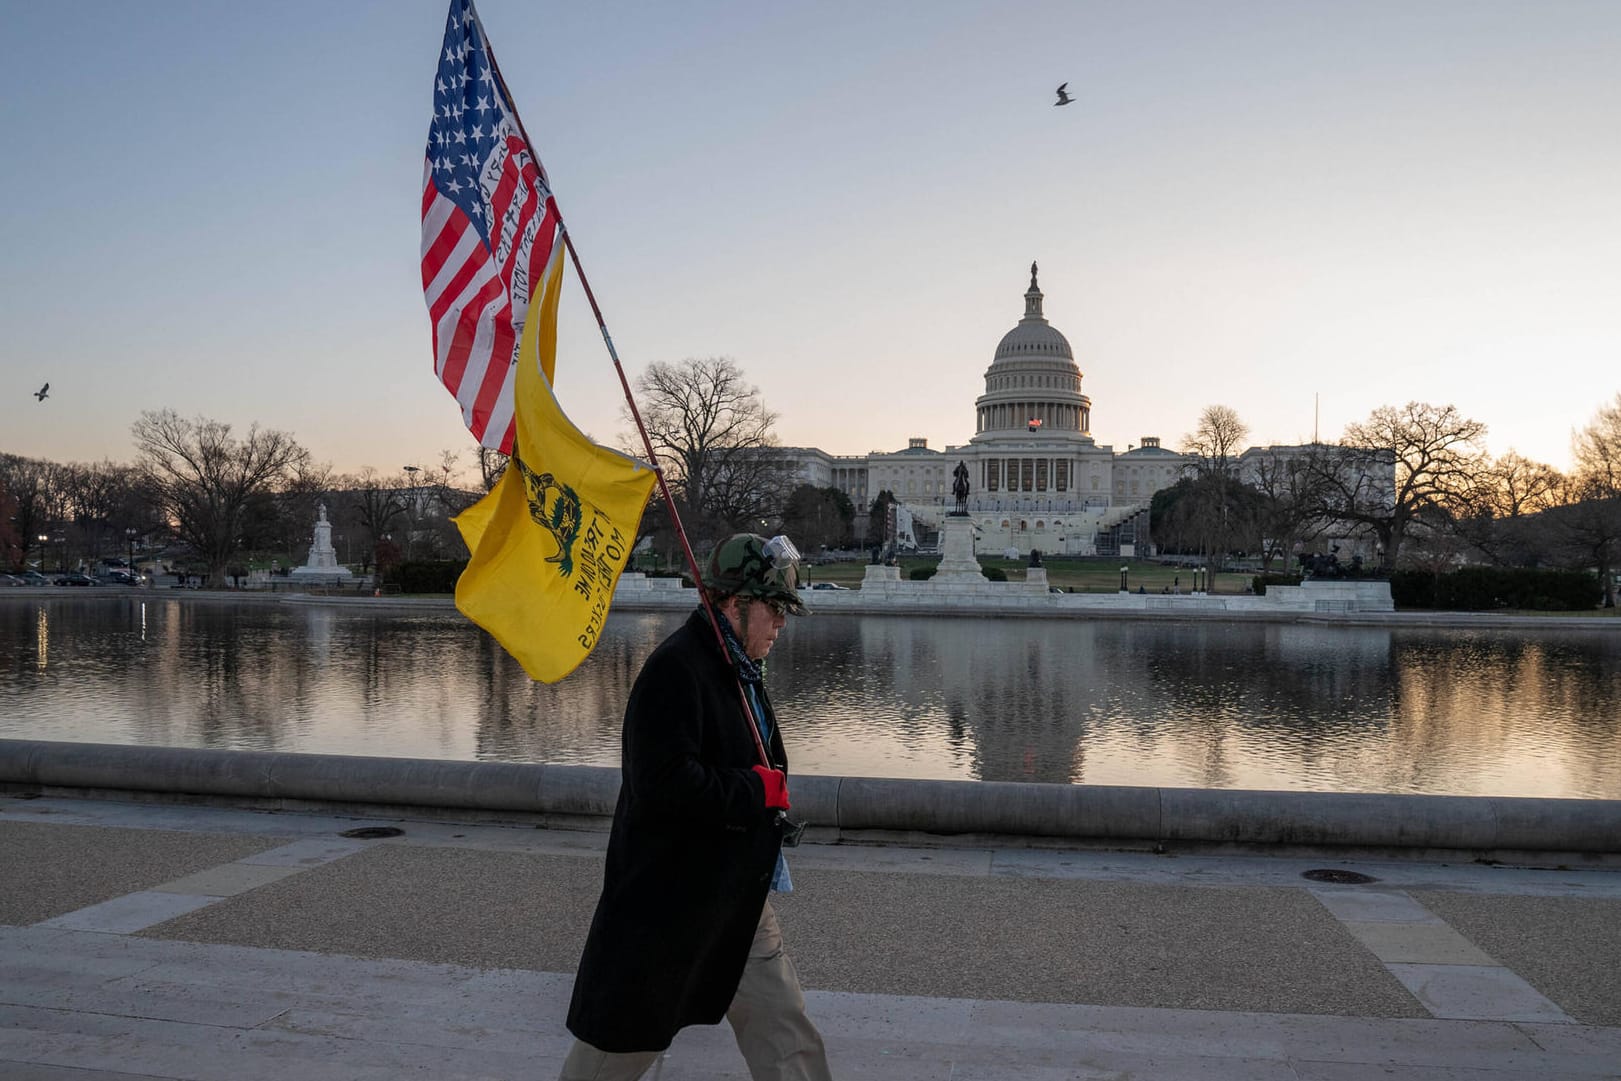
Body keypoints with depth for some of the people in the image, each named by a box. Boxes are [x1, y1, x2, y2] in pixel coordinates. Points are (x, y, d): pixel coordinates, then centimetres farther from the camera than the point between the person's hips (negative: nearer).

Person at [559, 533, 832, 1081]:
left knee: (784, 1028, 10)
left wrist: (773, 798, 5)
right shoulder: (676, 669, -21)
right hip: (664, 898, -9)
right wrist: (758, 791, -20)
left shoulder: (736, 667, 10)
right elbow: (662, 783, -30)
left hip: (738, 900, 9)